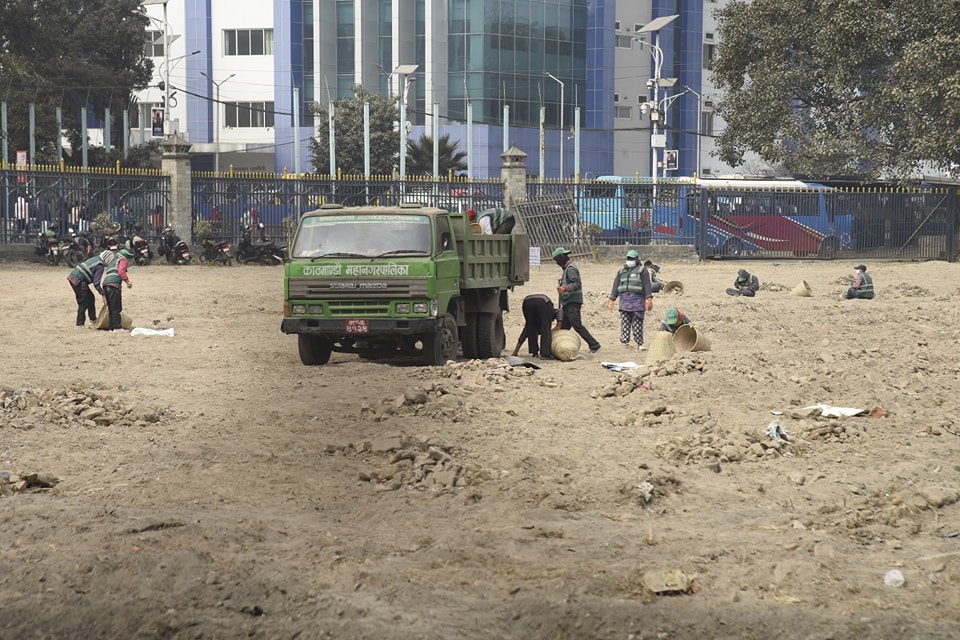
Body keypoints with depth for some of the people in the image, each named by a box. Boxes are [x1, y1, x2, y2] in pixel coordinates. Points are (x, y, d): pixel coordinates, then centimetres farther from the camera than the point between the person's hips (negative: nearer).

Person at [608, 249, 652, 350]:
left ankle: (639, 343, -3)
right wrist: (612, 299, 12)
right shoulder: (622, 271, 19)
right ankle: (624, 342, 0)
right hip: (624, 299, 4)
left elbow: (647, 285, -3)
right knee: (625, 322, -1)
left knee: (637, 322, -5)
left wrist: (648, 298, -14)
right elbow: (616, 285, 18)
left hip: (637, 300, -4)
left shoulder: (642, 270, 5)